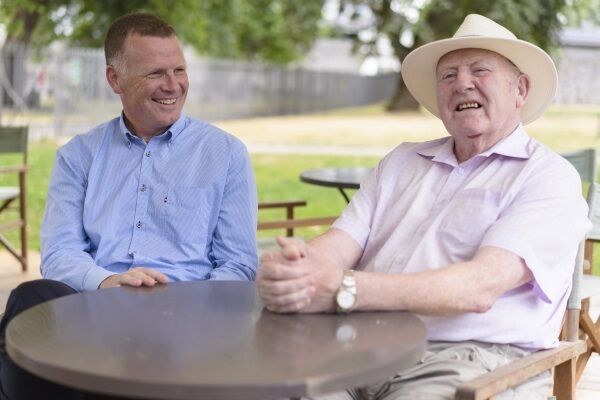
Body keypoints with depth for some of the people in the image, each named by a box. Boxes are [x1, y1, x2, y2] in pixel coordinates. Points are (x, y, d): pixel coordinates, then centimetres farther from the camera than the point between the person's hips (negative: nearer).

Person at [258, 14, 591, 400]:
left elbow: (481, 288, -15)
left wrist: (344, 289, -27)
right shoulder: (401, 162, 20)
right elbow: (338, 245, 7)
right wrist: (292, 269, -19)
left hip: (470, 360, -4)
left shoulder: (550, 178, 1)